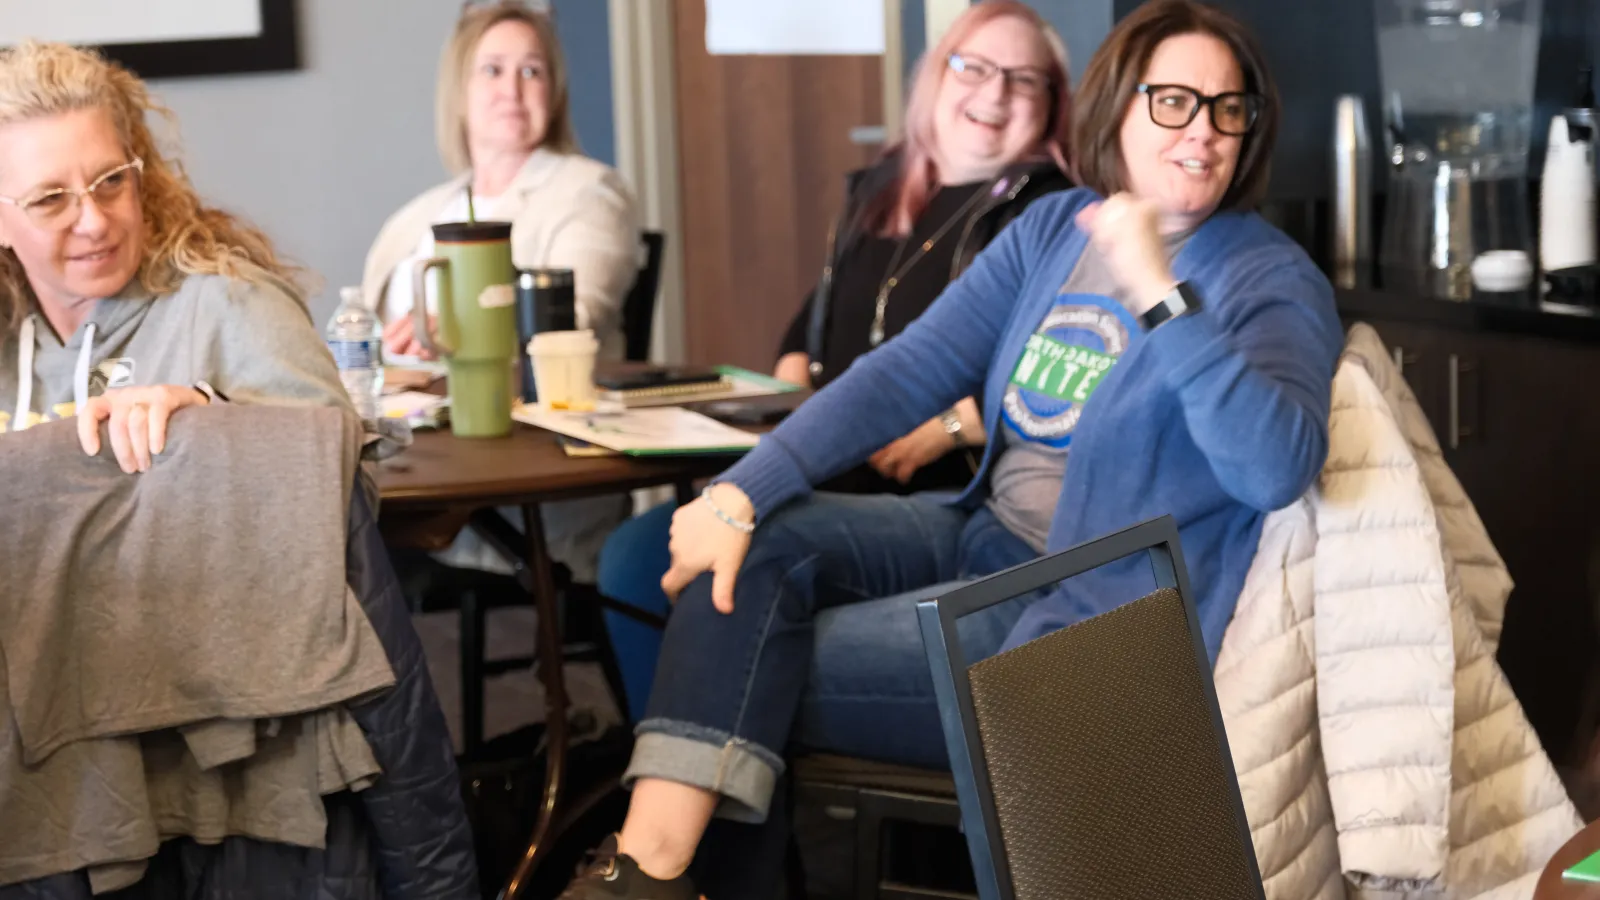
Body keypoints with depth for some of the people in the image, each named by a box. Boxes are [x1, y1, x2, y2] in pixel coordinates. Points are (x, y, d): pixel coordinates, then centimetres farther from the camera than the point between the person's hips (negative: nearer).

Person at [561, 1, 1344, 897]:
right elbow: (910, 370, 0)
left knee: (773, 676, -16)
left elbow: (1278, 468, -27)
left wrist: (1159, 298, -34)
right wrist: (741, 494, -11)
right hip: (982, 534, 7)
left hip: (1092, 618, -6)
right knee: (757, 547, -15)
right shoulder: (1052, 228, 8)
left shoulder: (1273, 280, -9)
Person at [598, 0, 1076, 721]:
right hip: (827, 482, 8)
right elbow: (811, 324, 31)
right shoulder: (879, 191, 21)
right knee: (635, 554, -10)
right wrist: (786, 397, 10)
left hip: (942, 496, -8)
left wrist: (948, 426, -20)